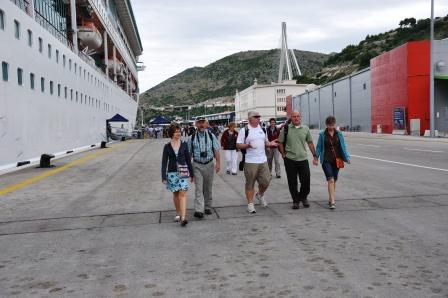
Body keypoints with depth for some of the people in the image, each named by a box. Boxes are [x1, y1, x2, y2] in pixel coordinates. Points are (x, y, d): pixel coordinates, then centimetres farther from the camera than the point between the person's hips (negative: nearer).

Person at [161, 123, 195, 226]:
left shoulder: (184, 145, 2)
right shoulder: (167, 146, 0)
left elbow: (188, 159, 7)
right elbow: (164, 162, 1)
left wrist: (192, 174, 9)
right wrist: (164, 177, -4)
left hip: (183, 172, -1)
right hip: (172, 173, 1)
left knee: (183, 194, -11)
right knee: (175, 194, 12)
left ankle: (183, 217, -17)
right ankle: (178, 214, 29)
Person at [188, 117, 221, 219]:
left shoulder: (211, 136, 3)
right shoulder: (192, 138, 1)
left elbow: (216, 150, 1)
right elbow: (189, 153, 7)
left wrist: (218, 163, -8)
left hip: (209, 164, 2)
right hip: (197, 165, -1)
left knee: (208, 188, 12)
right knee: (198, 188, -10)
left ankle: (208, 207, 26)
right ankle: (199, 210, -16)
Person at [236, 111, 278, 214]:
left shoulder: (262, 129, 13)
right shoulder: (244, 130, -5)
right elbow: (238, 145, -6)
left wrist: (270, 143, 0)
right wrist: (247, 145, -24)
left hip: (263, 160, 5)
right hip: (250, 162, -5)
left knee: (266, 181, 6)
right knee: (250, 184, 3)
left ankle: (260, 195, 35)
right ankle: (250, 204, 14)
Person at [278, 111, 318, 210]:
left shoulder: (305, 128, 7)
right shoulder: (286, 129, -1)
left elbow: (310, 143, 13)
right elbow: (280, 143, 4)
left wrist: (314, 155, 9)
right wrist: (283, 155, -1)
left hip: (303, 159, 2)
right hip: (290, 160, -2)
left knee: (306, 180, 3)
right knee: (292, 182, 6)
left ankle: (303, 197, 28)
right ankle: (295, 201, 20)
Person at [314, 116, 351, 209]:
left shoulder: (339, 134, 6)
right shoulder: (322, 134, 1)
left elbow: (343, 147, 7)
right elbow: (319, 147, 6)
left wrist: (347, 157, -3)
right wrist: (316, 157, -1)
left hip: (337, 160, 3)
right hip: (326, 160, -3)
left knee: (334, 180, 11)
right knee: (331, 180, -14)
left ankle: (330, 199, 27)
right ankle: (332, 202, -18)